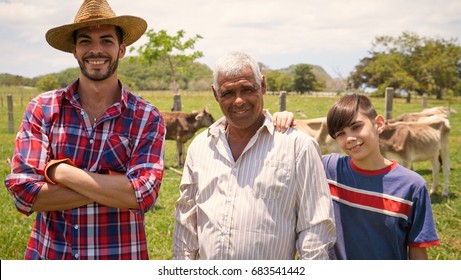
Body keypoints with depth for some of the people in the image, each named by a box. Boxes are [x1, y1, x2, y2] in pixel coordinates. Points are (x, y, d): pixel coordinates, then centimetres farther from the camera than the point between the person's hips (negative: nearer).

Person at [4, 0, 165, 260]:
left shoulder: (147, 118, -8)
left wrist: (59, 171, -18)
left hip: (120, 258, 0)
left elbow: (143, 194, -19)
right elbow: (23, 190, -13)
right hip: (47, 256, 1)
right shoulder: (42, 109, -5)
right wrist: (113, 188, -19)